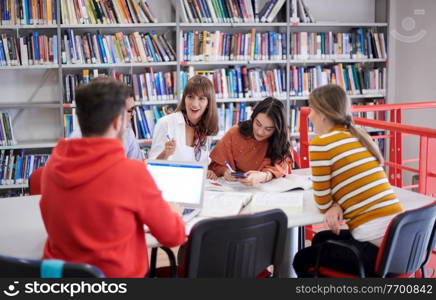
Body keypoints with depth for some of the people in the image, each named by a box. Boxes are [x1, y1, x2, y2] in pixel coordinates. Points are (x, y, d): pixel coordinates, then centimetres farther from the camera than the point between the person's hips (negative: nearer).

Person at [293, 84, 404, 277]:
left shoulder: (320, 143, -10)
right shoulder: (359, 136, 14)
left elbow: (323, 203, -4)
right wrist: (338, 206, 1)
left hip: (376, 249, -8)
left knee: (302, 260, 15)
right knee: (320, 240, 29)